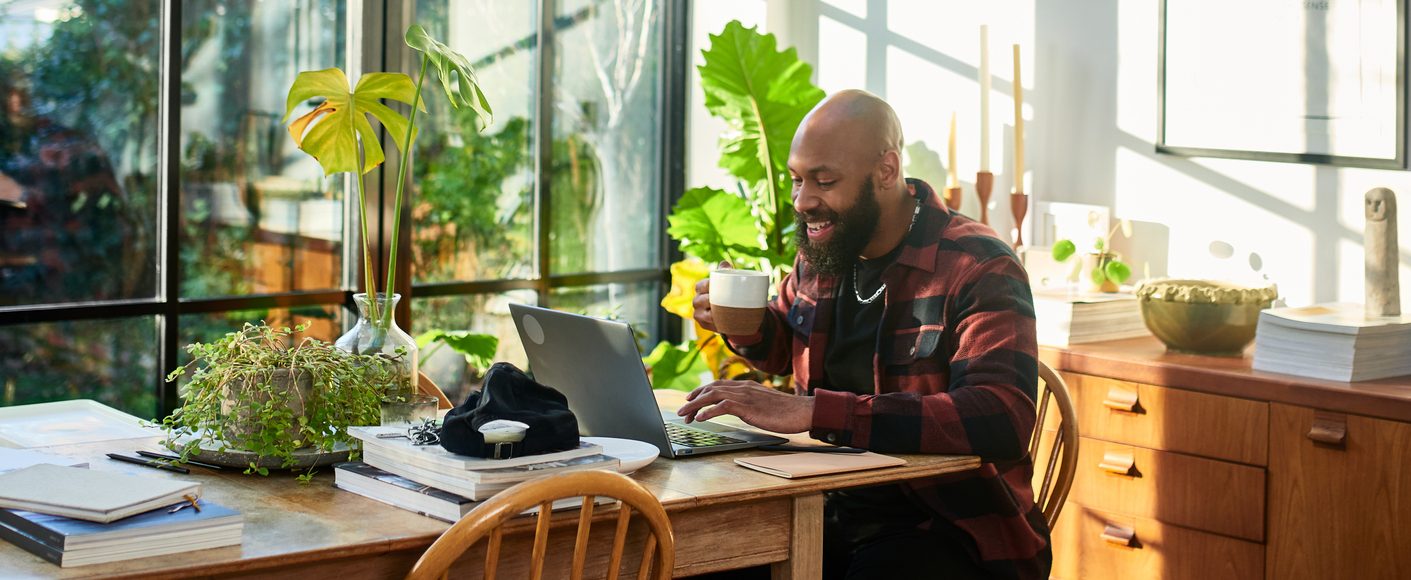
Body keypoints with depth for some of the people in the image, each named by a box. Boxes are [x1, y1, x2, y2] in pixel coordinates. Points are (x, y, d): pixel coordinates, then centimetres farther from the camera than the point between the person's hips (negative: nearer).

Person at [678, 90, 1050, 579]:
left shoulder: (978, 268, -13)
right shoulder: (821, 253, 8)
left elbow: (1002, 420, -29)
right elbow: (783, 348, 29)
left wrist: (812, 411, -34)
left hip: (950, 531, -5)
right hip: (829, 510, 5)